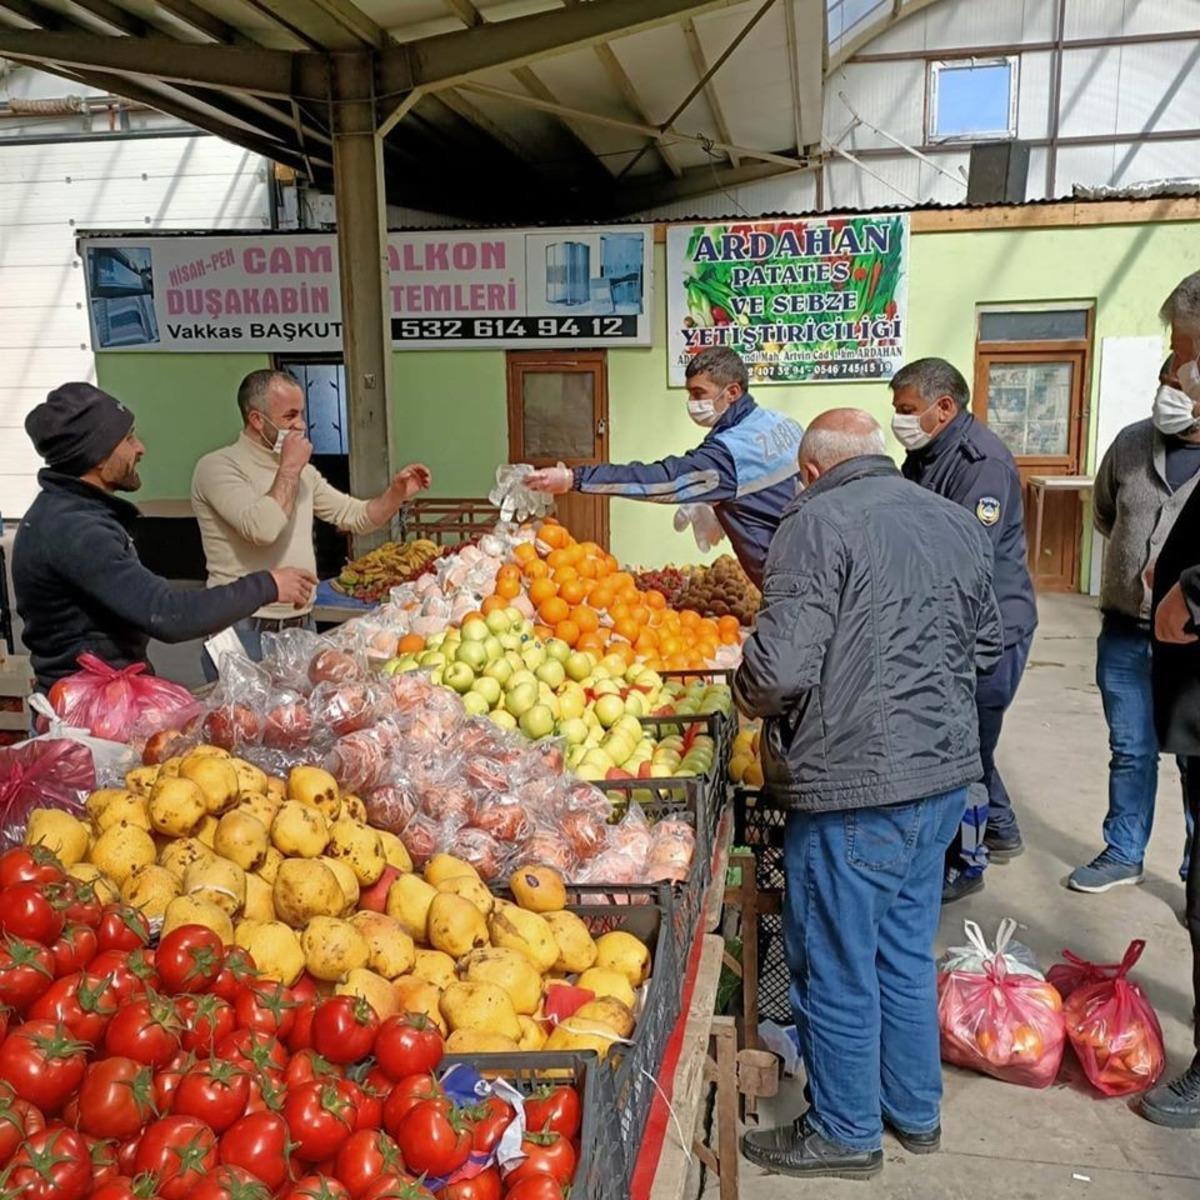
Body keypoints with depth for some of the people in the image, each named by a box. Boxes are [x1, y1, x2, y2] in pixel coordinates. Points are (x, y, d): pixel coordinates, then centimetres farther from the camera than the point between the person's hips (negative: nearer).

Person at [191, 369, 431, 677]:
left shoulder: (302, 471, 11)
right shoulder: (218, 466, -11)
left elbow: (356, 517, 14)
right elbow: (263, 529, -28)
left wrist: (397, 493, -3)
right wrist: (289, 469, -16)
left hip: (303, 625, 7)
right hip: (246, 632, -6)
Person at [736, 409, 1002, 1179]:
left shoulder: (819, 520, -15)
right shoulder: (958, 523, 8)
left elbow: (783, 663, -22)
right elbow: (989, 646, 17)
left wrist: (749, 696, -2)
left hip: (854, 785, -8)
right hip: (944, 773, 8)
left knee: (837, 967, 10)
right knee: (907, 953, 22)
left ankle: (845, 1132, 27)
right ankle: (916, 1111, 38)